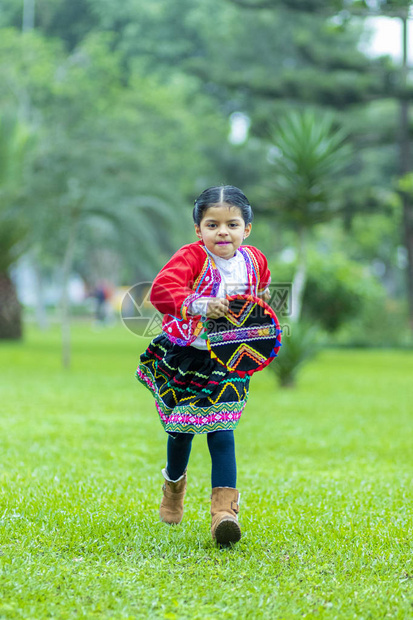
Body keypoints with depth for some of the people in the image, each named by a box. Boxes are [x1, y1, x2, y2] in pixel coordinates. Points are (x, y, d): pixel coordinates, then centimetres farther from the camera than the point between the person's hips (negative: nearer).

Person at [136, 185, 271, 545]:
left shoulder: (255, 261, 0)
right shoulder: (191, 258, -17)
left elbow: (261, 299, 24)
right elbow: (161, 290, -35)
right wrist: (199, 305, -48)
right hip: (184, 355, -1)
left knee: (221, 434, -9)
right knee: (181, 431, 14)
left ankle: (225, 511, -11)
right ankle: (174, 483, 45)